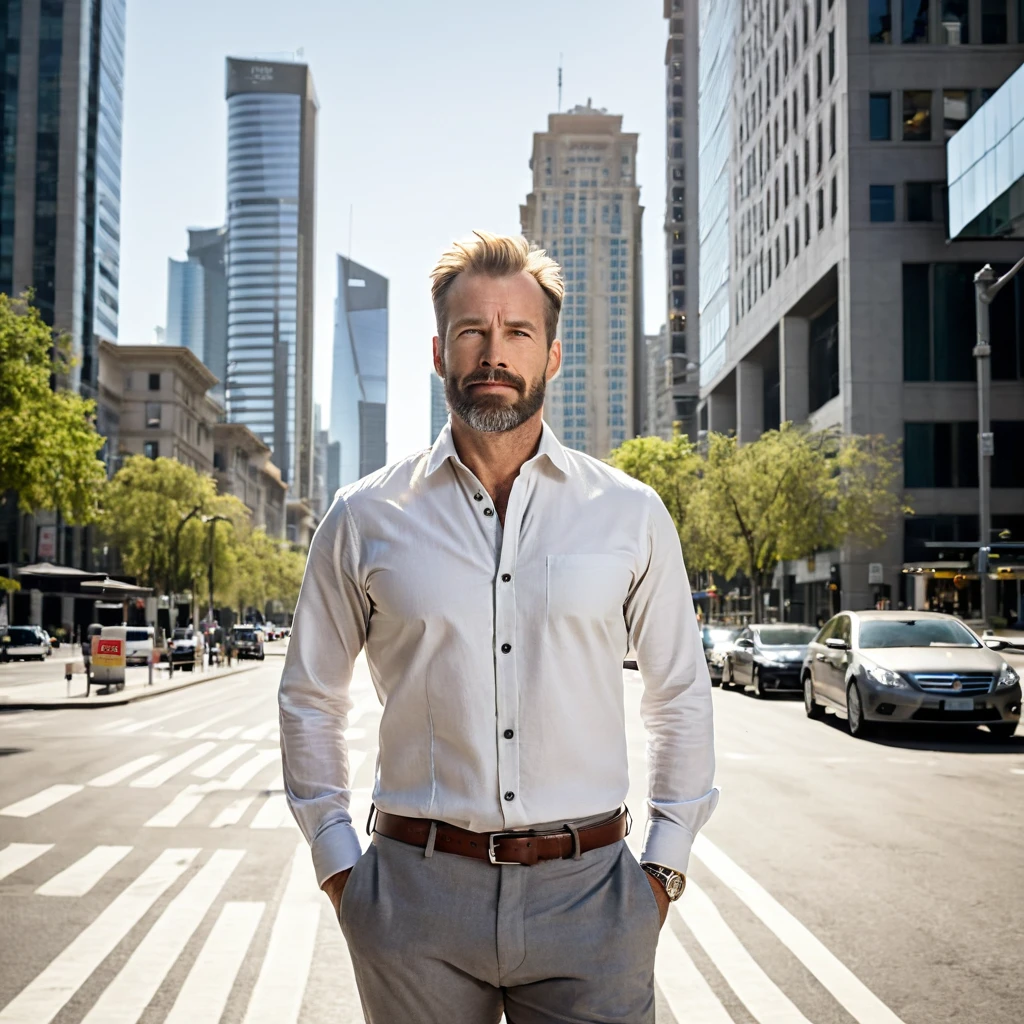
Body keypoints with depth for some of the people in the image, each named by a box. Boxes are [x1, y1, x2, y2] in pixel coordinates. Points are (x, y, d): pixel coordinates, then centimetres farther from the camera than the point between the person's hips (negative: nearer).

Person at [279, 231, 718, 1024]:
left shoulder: (631, 514, 3)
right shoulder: (366, 519, 2)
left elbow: (682, 697, 11)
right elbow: (310, 699, 11)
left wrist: (666, 863, 6)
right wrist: (337, 865, 6)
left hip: (588, 895, 0)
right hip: (416, 895, 0)